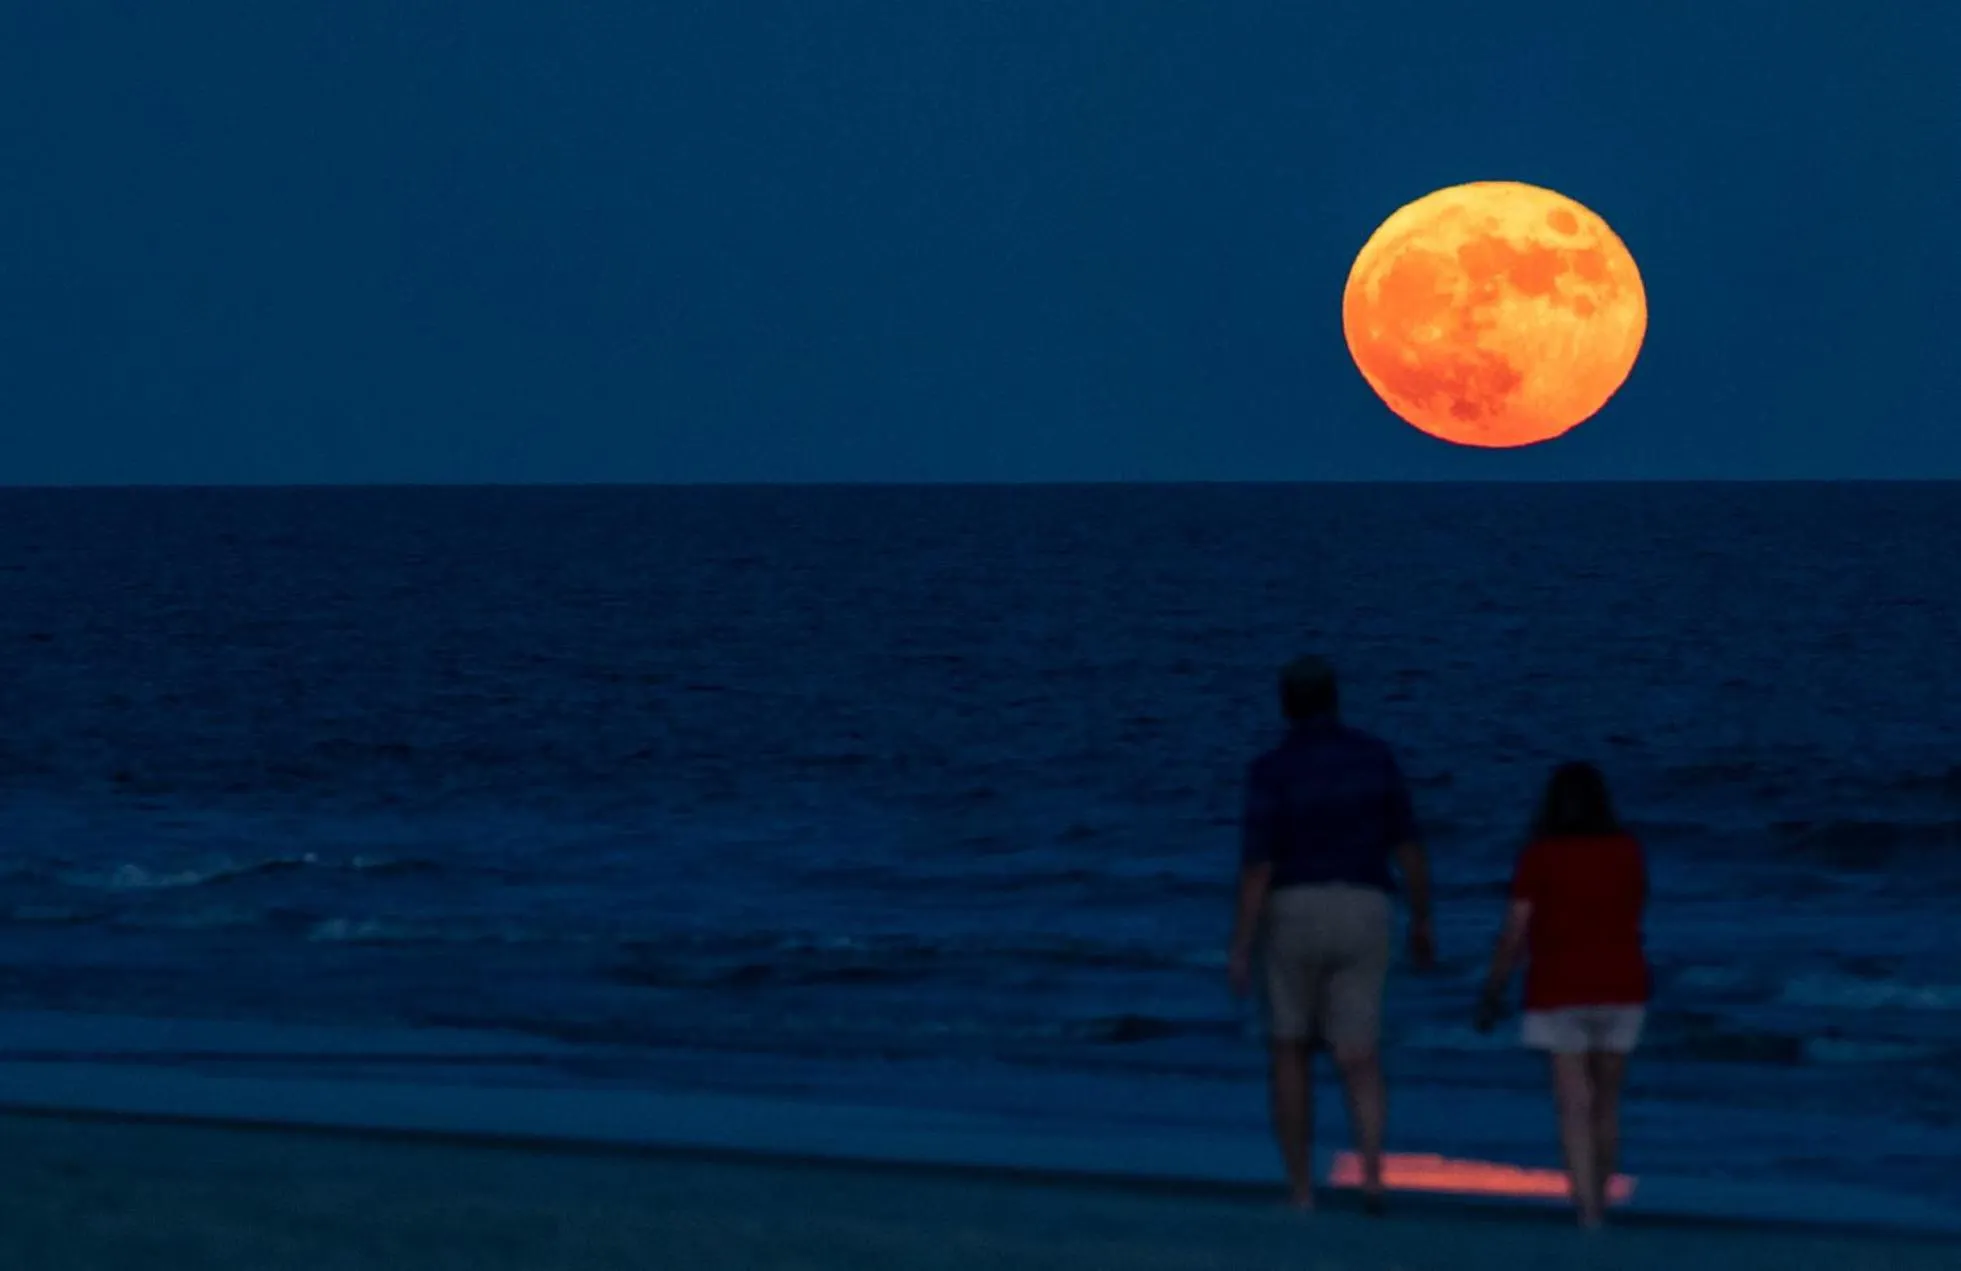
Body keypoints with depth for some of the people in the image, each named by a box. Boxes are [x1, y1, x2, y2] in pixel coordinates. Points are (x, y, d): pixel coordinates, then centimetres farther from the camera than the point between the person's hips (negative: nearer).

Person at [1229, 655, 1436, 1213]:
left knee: (1290, 1054, 14)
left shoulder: (1271, 771, -9)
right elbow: (1409, 846, 4)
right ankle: (1372, 1176, -23)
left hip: (1293, 916, -2)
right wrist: (1422, 921, 14)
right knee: (1360, 1063, 2)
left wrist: (1239, 951, -10)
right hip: (1361, 918, 2)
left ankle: (1300, 1192, 12)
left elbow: (1256, 867, -13)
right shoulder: (1375, 757, 1)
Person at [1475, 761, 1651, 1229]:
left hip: (1559, 990, -3)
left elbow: (1514, 932, -8)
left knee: (1575, 1106, -7)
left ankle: (1588, 1212, -20)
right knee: (1606, 1103, 15)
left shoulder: (1539, 856, -7)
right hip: (1622, 987, 3)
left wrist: (1492, 993, 2)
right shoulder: (1627, 851, 2)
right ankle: (1599, 1202, 22)